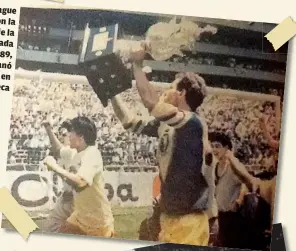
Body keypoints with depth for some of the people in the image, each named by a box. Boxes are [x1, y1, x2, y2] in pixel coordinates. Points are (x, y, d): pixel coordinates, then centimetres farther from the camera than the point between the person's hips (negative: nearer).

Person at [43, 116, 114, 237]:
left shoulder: (92, 153, -23)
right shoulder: (76, 153, 4)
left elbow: (80, 183, -37)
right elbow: (58, 149, 25)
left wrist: (55, 166, -26)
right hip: (79, 216, 8)